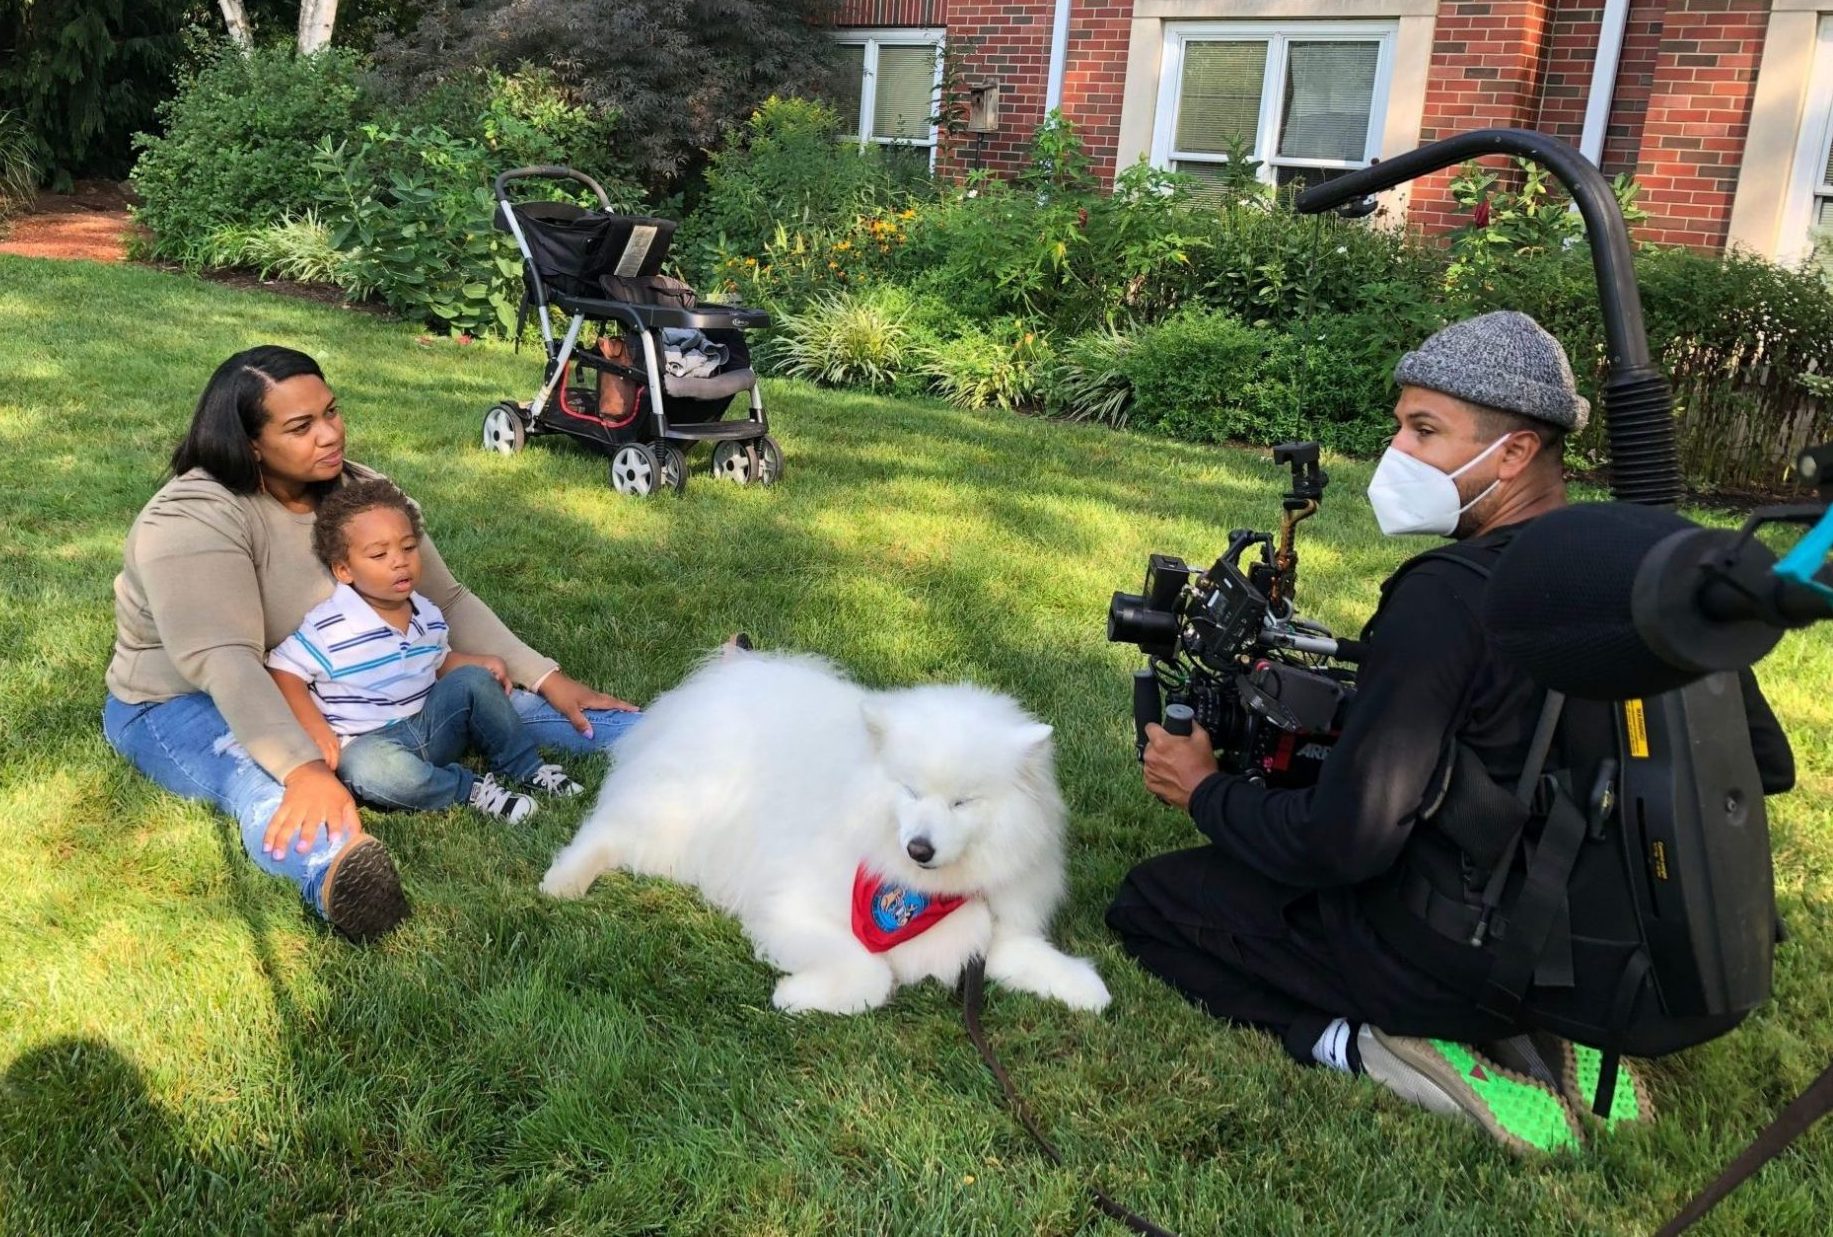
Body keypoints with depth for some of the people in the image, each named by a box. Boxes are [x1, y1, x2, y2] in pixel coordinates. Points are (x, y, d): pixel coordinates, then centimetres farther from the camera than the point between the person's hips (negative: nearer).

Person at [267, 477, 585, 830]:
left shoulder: (428, 616, 5)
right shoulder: (329, 628, -15)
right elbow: (283, 671, -9)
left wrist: (483, 662, 3)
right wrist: (316, 729, -20)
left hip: (428, 729, 6)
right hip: (369, 743, -6)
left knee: (472, 679, -10)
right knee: (368, 768, -39)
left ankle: (526, 768, 0)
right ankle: (472, 790, -21)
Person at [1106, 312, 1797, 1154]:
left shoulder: (1448, 597, -26)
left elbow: (1346, 842, -26)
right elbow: (1766, 766, 7)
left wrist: (1204, 792, -8)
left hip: (1465, 959, -7)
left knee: (1149, 901, 7)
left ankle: (1372, 1046, -7)